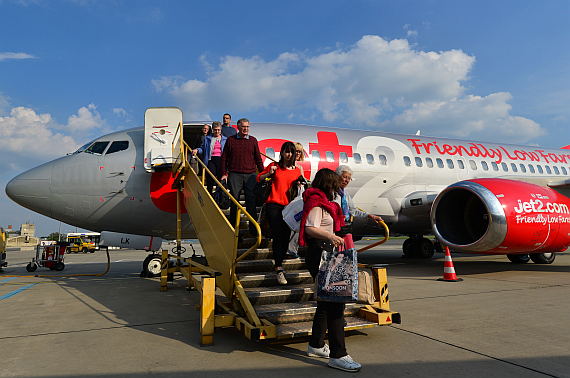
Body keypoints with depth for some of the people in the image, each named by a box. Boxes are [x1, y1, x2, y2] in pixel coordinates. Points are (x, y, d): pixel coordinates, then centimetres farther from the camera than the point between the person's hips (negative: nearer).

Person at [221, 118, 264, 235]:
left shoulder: (253, 140, 11)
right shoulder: (230, 140, 8)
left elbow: (258, 158, 14)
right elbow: (224, 158, 11)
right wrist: (224, 173, 4)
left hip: (250, 174, 1)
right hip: (234, 174, -1)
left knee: (251, 200, -2)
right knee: (234, 200, 1)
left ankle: (253, 227, 2)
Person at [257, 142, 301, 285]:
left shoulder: (297, 171, 13)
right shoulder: (274, 166, 6)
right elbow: (259, 178, 12)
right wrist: (269, 173, -5)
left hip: (289, 207, 3)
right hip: (273, 205, -3)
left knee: (286, 238, 3)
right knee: (278, 237, -11)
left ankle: (279, 264, 25)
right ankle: (279, 270, -8)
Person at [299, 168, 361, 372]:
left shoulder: (322, 202, 21)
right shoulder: (316, 203, -12)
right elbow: (310, 228, -25)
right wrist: (330, 236, -39)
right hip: (320, 256, -11)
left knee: (327, 302, 17)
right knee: (335, 303, -14)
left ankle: (316, 345, 29)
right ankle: (337, 355, -12)